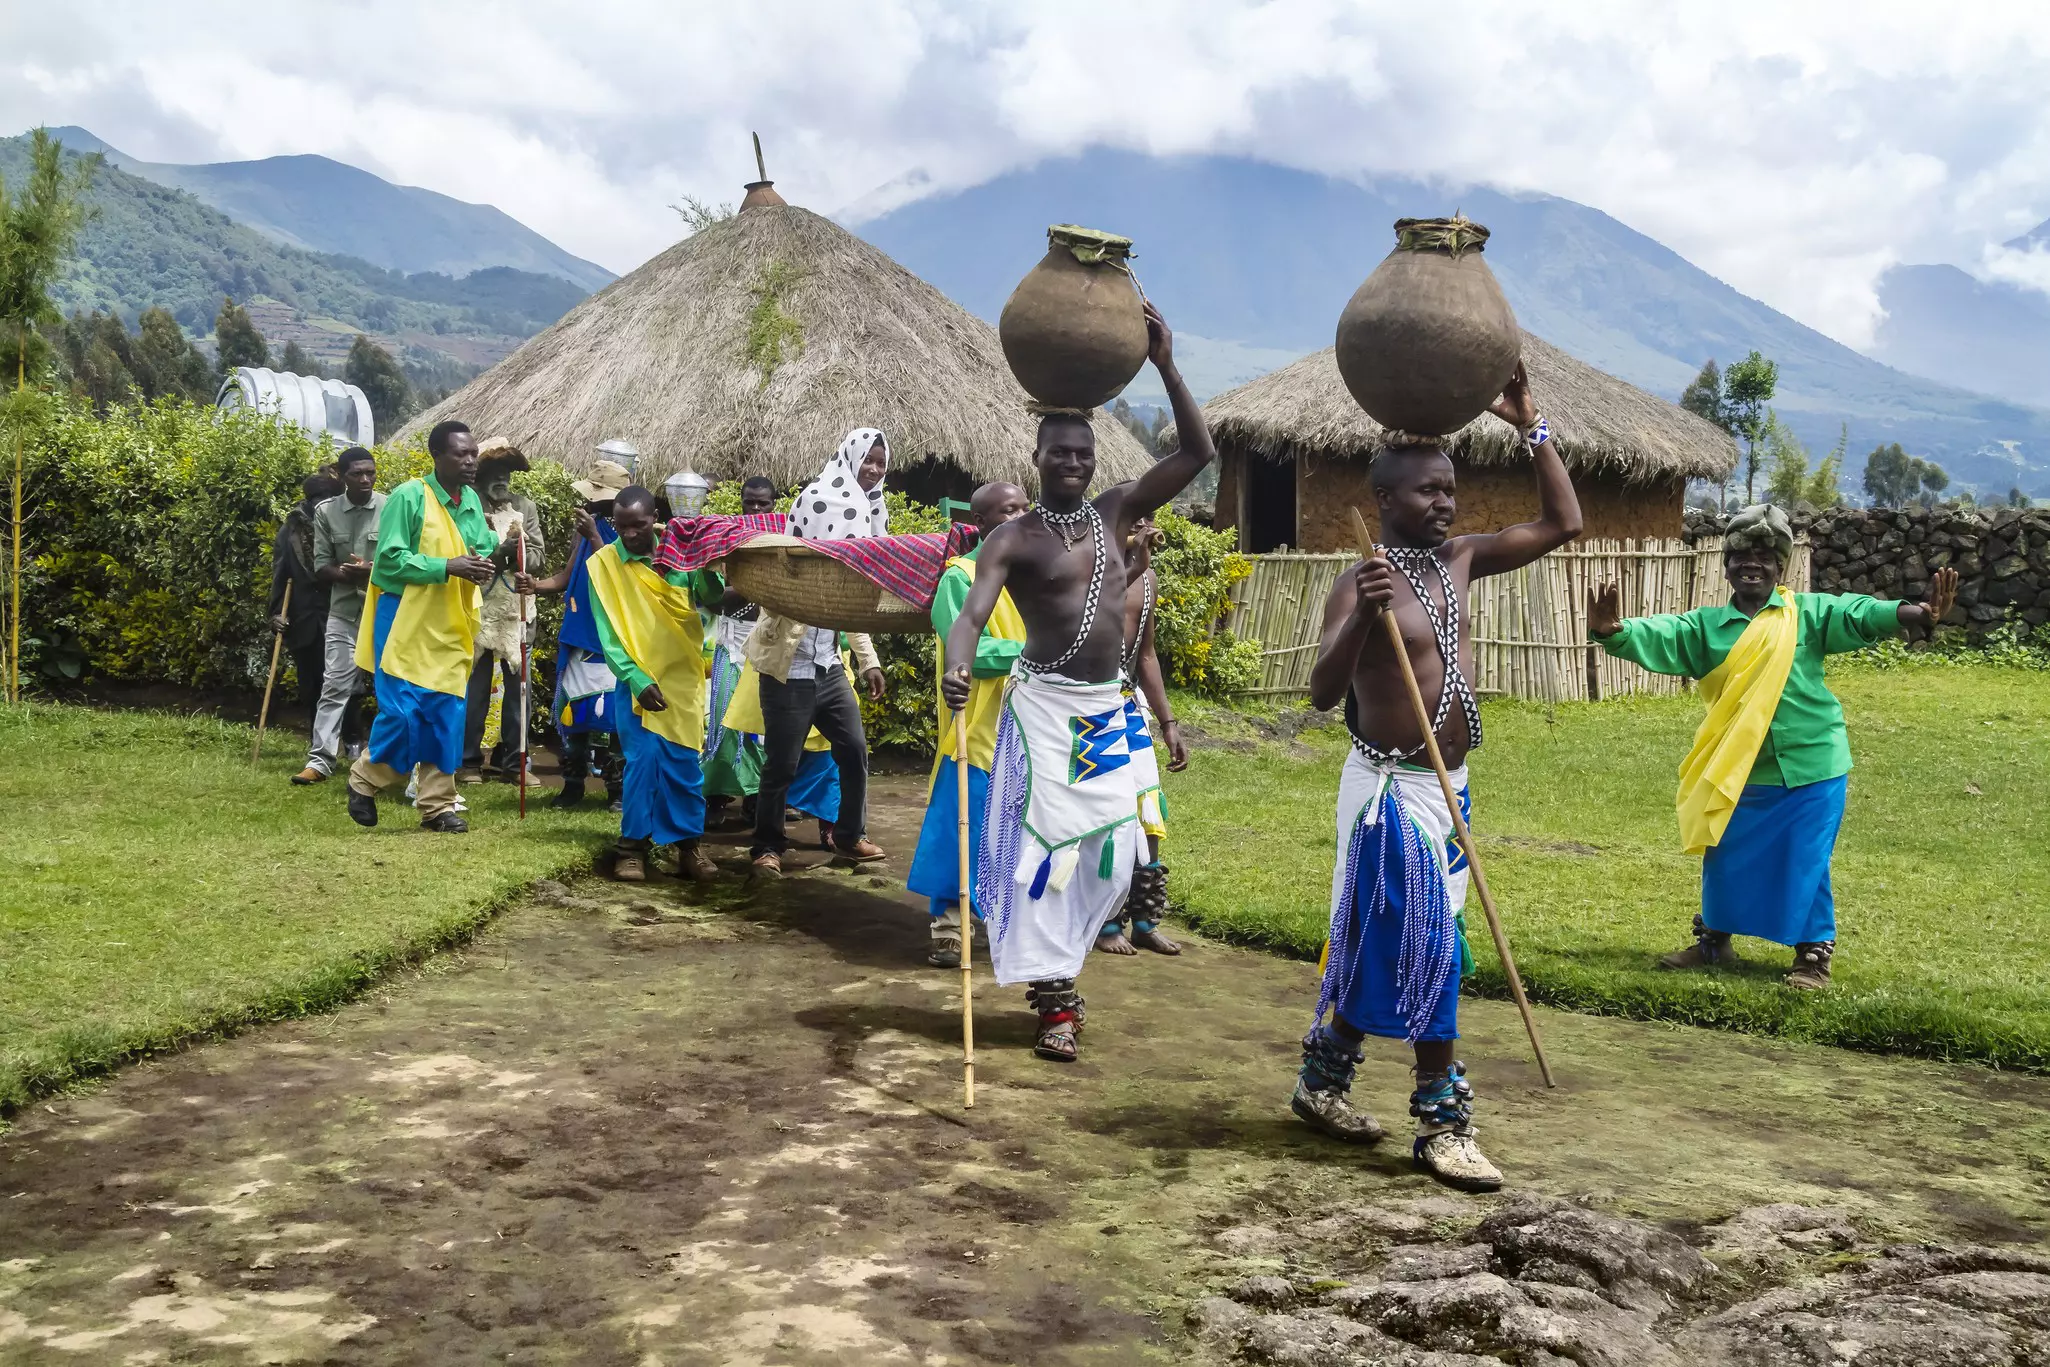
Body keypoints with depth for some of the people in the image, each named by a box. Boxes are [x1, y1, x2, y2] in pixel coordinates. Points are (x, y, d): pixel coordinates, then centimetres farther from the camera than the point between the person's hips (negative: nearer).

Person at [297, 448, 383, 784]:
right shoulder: (326, 512, 1)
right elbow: (321, 566, 2)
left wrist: (373, 571, -21)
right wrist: (345, 573, -19)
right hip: (343, 612, 1)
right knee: (335, 685, -2)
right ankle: (321, 759, 0)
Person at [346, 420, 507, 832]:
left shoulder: (472, 501, 8)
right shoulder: (409, 496, -13)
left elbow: (480, 550, 14)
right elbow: (390, 560, -16)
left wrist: (482, 563, -10)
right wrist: (448, 567, -23)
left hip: (450, 627, 6)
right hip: (406, 621, -6)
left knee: (446, 716, 6)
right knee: (403, 712, -7)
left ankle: (438, 804, 15)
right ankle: (364, 780, 18)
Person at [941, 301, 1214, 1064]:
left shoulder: (1116, 514, 7)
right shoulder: (1013, 539, -7)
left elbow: (1197, 454, 3)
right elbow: (973, 613, -22)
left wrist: (1165, 365, -6)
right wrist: (957, 668, -44)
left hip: (1107, 710, 5)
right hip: (1044, 705, -5)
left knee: (1109, 851, 7)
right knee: (1045, 841, -7)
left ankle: (1048, 967, 28)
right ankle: (1055, 1000, 2)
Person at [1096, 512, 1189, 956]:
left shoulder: (1148, 579, 13)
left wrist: (1168, 724, 17)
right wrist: (1133, 565, -37)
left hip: (1129, 705, 7)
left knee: (1146, 815, 7)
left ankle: (1145, 922, 17)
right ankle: (1106, 924, 6)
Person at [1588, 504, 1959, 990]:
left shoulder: (1809, 613, -2)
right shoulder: (1705, 626, 2)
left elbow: (1860, 616, -15)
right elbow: (1656, 638, -11)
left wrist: (1914, 616, -36)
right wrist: (1613, 633, -33)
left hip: (1810, 768, -3)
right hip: (1737, 771, 3)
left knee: (1804, 865, 3)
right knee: (1724, 860, 14)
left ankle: (1813, 954, 20)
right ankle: (1714, 941, 33)